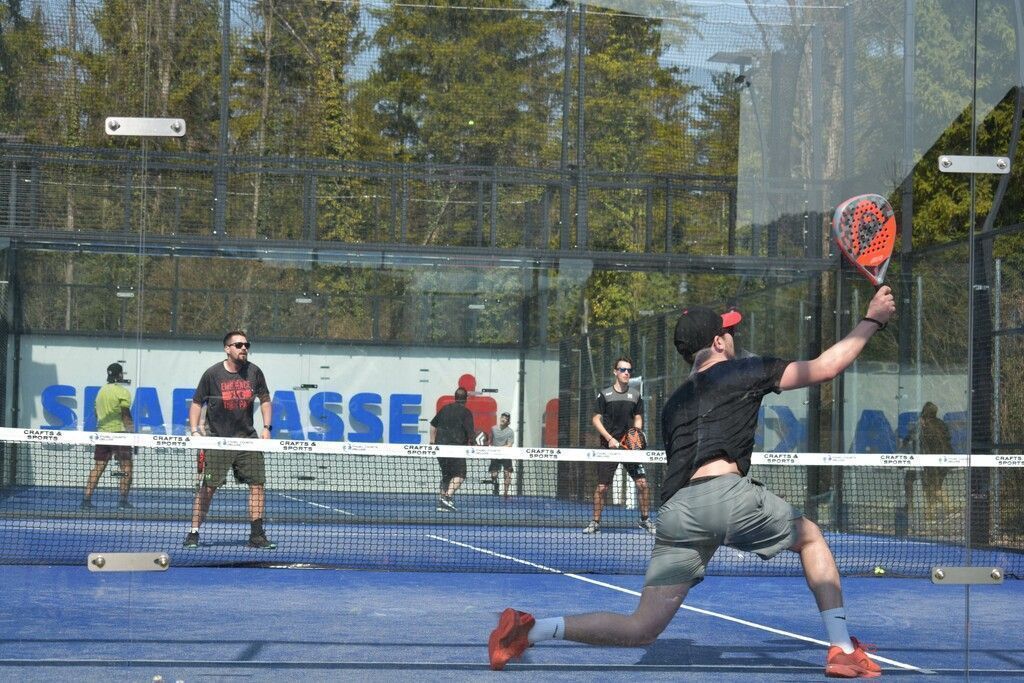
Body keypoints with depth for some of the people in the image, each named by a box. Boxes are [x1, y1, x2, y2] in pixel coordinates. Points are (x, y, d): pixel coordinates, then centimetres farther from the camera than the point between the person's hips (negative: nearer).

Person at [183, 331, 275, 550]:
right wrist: (194, 430, -8)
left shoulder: (254, 372, 3)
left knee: (257, 484, -1)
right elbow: (197, 403, 3)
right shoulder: (212, 374, -4)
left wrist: (267, 427, 5)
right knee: (208, 488, -4)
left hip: (247, 439, 3)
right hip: (217, 440, -3)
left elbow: (265, 400, 15)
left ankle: (256, 535, 7)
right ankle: (193, 533, 4)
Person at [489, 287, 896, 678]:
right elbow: (827, 366, 15)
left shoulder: (673, 405, 31)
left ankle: (528, 630, -11)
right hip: (727, 494, -5)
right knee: (810, 537, 24)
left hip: (676, 511, 5)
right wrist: (872, 320, 26)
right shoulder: (743, 371, 15)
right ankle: (842, 649, 16)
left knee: (641, 629, 4)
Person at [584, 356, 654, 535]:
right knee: (602, 486, -3)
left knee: (642, 483, -5)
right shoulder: (605, 394, -1)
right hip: (609, 447, -2)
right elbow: (596, 419, 0)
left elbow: (638, 419, 14)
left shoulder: (635, 395, 8)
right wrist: (610, 438, -11)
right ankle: (595, 522, 11)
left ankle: (645, 520, 11)